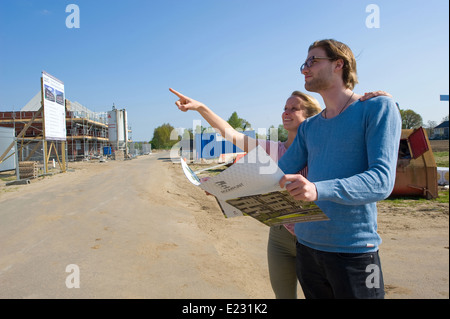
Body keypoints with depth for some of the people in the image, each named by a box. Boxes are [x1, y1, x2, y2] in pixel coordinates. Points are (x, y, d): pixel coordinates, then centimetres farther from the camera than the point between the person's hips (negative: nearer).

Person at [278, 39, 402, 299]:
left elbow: (382, 180, -18)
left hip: (354, 250, -5)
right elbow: (280, 173, 10)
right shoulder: (309, 128, 11)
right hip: (306, 245, 6)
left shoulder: (379, 108, -7)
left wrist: (319, 189, -34)